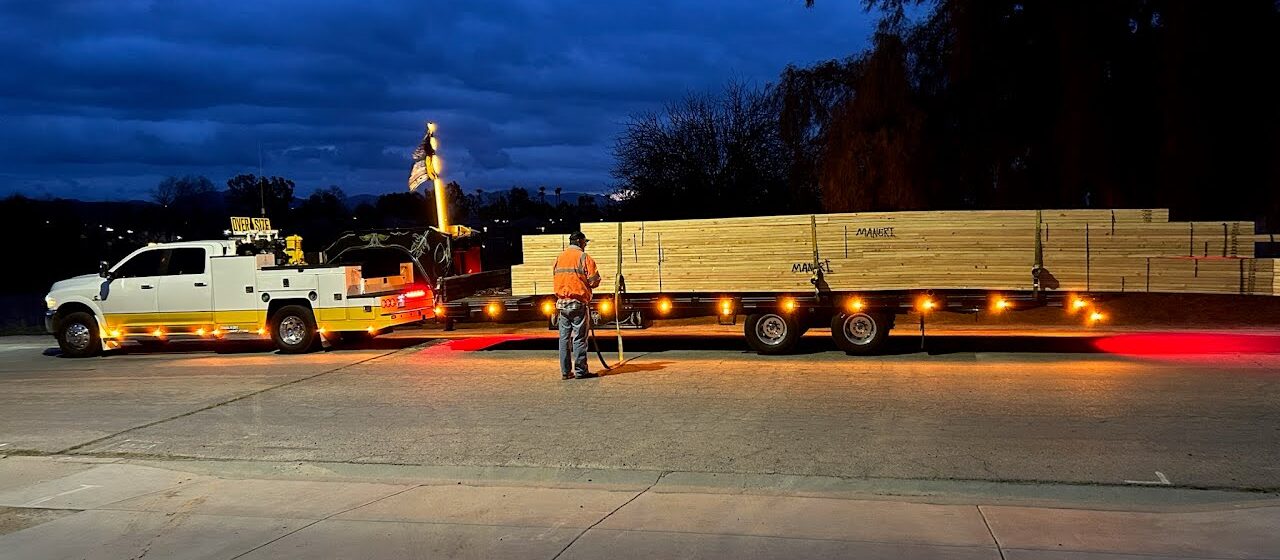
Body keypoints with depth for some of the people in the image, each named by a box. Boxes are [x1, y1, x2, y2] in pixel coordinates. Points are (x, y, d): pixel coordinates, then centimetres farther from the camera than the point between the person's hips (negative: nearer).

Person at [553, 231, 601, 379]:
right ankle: (580, 371, 1)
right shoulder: (584, 257, -7)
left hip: (562, 303, 6)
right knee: (579, 338, -1)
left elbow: (558, 278, 14)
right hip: (578, 303, -6)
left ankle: (565, 371, 10)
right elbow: (594, 281, -11)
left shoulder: (559, 258, 12)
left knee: (564, 338, 8)